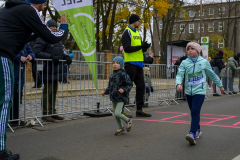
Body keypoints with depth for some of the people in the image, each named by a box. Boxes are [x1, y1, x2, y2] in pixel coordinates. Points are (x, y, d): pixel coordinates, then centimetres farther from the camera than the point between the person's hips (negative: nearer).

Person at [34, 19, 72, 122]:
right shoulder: (43, 38, -7)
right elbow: (37, 52, -15)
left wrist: (65, 57, 5)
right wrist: (51, 57, -24)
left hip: (57, 69, 8)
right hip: (48, 69, -8)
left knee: (54, 92, 13)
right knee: (47, 92, -4)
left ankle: (52, 112, 21)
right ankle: (46, 114, 3)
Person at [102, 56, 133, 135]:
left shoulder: (123, 74, -12)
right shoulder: (112, 75, 10)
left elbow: (130, 84, -11)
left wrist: (124, 89, -25)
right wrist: (105, 92, 8)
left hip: (121, 98, -7)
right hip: (113, 97, 7)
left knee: (117, 113, -15)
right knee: (115, 114, 11)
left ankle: (128, 121, 12)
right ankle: (121, 128, 29)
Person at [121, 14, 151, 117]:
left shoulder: (136, 32, 20)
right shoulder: (127, 32, -8)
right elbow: (127, 48, -19)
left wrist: (144, 47, 2)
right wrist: (141, 46, -18)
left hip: (138, 63, 9)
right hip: (131, 63, -9)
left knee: (141, 86, 8)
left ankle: (139, 109, 15)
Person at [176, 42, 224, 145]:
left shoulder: (204, 62, 2)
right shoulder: (184, 63, 3)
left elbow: (212, 75, 14)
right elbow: (180, 74, -7)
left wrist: (220, 85, 24)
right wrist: (179, 84, -28)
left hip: (199, 91, -3)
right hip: (188, 91, 3)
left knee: (195, 112, -15)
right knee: (194, 112, 15)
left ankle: (192, 134, -22)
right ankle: (198, 130, 34)